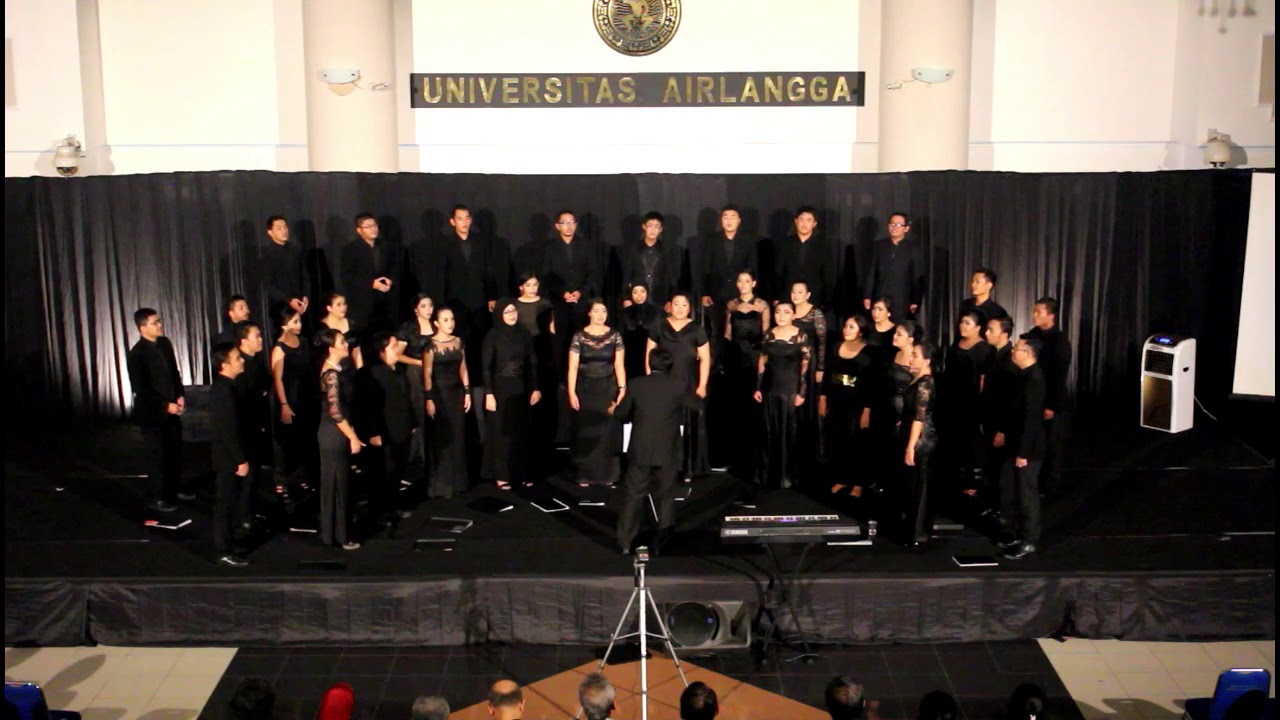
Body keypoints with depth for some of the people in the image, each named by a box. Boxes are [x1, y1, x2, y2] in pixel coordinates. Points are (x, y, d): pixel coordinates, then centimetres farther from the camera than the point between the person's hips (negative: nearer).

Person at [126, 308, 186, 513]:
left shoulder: (165, 343, 2)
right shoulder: (137, 354, -19)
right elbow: (140, 389, -19)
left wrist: (180, 396, -1)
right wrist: (165, 405, -18)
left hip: (172, 408, 7)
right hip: (152, 412, -7)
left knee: (175, 450, 17)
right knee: (159, 455, 2)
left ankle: (175, 488, 36)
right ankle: (157, 498, 16)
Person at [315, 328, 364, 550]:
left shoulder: (332, 370, 9)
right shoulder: (332, 374, -20)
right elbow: (335, 412, -22)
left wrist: (351, 434, 17)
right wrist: (353, 438, -16)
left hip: (333, 435, 9)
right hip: (335, 436, -9)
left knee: (335, 484, 15)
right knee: (336, 485, -1)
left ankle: (332, 532, 24)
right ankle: (337, 536, 8)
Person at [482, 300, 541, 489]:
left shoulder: (524, 334, 4)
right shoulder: (493, 336, -8)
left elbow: (532, 364, 8)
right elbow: (486, 366, -10)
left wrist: (535, 388, 4)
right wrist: (489, 393, -14)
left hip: (520, 388, 4)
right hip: (500, 389, -4)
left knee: (521, 431, 7)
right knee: (501, 432, 2)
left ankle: (521, 473, 17)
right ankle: (501, 476, 9)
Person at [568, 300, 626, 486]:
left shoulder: (615, 336, 1)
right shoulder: (579, 336, -2)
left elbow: (619, 365, 0)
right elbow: (573, 367, -2)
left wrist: (622, 389, -9)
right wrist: (572, 392, -8)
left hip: (608, 388, 1)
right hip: (585, 389, -1)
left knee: (608, 431, 3)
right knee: (586, 432, 3)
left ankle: (607, 474, 12)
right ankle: (585, 475, 10)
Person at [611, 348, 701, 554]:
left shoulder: (636, 384, -5)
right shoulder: (679, 386, -7)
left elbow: (621, 413, 3)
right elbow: (696, 404, 10)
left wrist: (614, 410, 26)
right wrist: (698, 396, 32)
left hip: (640, 452, 1)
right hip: (667, 452, -1)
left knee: (634, 495, 11)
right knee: (665, 496, 13)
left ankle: (626, 542, 13)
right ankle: (663, 540, 11)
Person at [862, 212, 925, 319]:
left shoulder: (913, 249, 3)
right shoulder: (878, 246, 9)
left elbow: (918, 278, 2)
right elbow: (870, 273, 8)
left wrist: (915, 302, -5)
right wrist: (867, 297, 2)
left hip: (902, 302, -2)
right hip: (879, 299, 2)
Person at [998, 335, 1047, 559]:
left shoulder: (1034, 379, -23)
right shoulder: (1024, 375, 6)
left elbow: (1031, 419, -23)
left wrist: (1023, 452, -21)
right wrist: (1003, 431, 20)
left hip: (1027, 448, -9)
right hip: (1015, 443, 9)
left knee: (1026, 495, 3)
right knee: (1008, 491, 17)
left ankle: (1029, 541, 15)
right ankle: (1017, 534, 29)